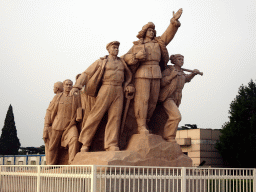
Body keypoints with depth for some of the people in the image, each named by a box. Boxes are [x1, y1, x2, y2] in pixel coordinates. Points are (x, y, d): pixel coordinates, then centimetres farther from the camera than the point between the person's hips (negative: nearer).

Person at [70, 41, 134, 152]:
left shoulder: (122, 62, 21)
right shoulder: (101, 62, 9)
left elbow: (128, 77, 31)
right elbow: (86, 74, 3)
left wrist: (128, 86, 9)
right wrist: (77, 86, -9)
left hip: (119, 91, 4)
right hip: (106, 89, -4)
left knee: (115, 117, -6)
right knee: (96, 115, -8)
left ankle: (111, 145, -10)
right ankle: (85, 143, -2)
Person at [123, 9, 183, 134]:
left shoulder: (158, 43, 18)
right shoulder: (137, 45, 12)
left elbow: (168, 34, 6)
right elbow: (126, 58, 6)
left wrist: (174, 21, -7)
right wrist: (137, 56, -14)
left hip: (156, 74, 4)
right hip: (142, 73, -4)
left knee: (153, 100, 1)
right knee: (142, 99, -11)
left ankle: (144, 123, 12)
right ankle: (141, 126, -10)